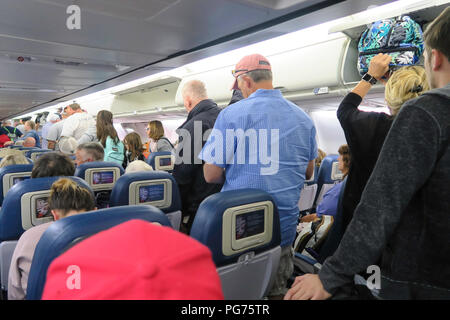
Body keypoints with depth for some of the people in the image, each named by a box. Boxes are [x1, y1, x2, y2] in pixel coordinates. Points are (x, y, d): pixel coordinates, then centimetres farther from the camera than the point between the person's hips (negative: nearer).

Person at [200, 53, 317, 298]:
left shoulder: (231, 115, -12)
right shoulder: (303, 118, 4)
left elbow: (211, 175, -11)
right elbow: (308, 173, 14)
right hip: (285, 227, 5)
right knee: (277, 290, 20)